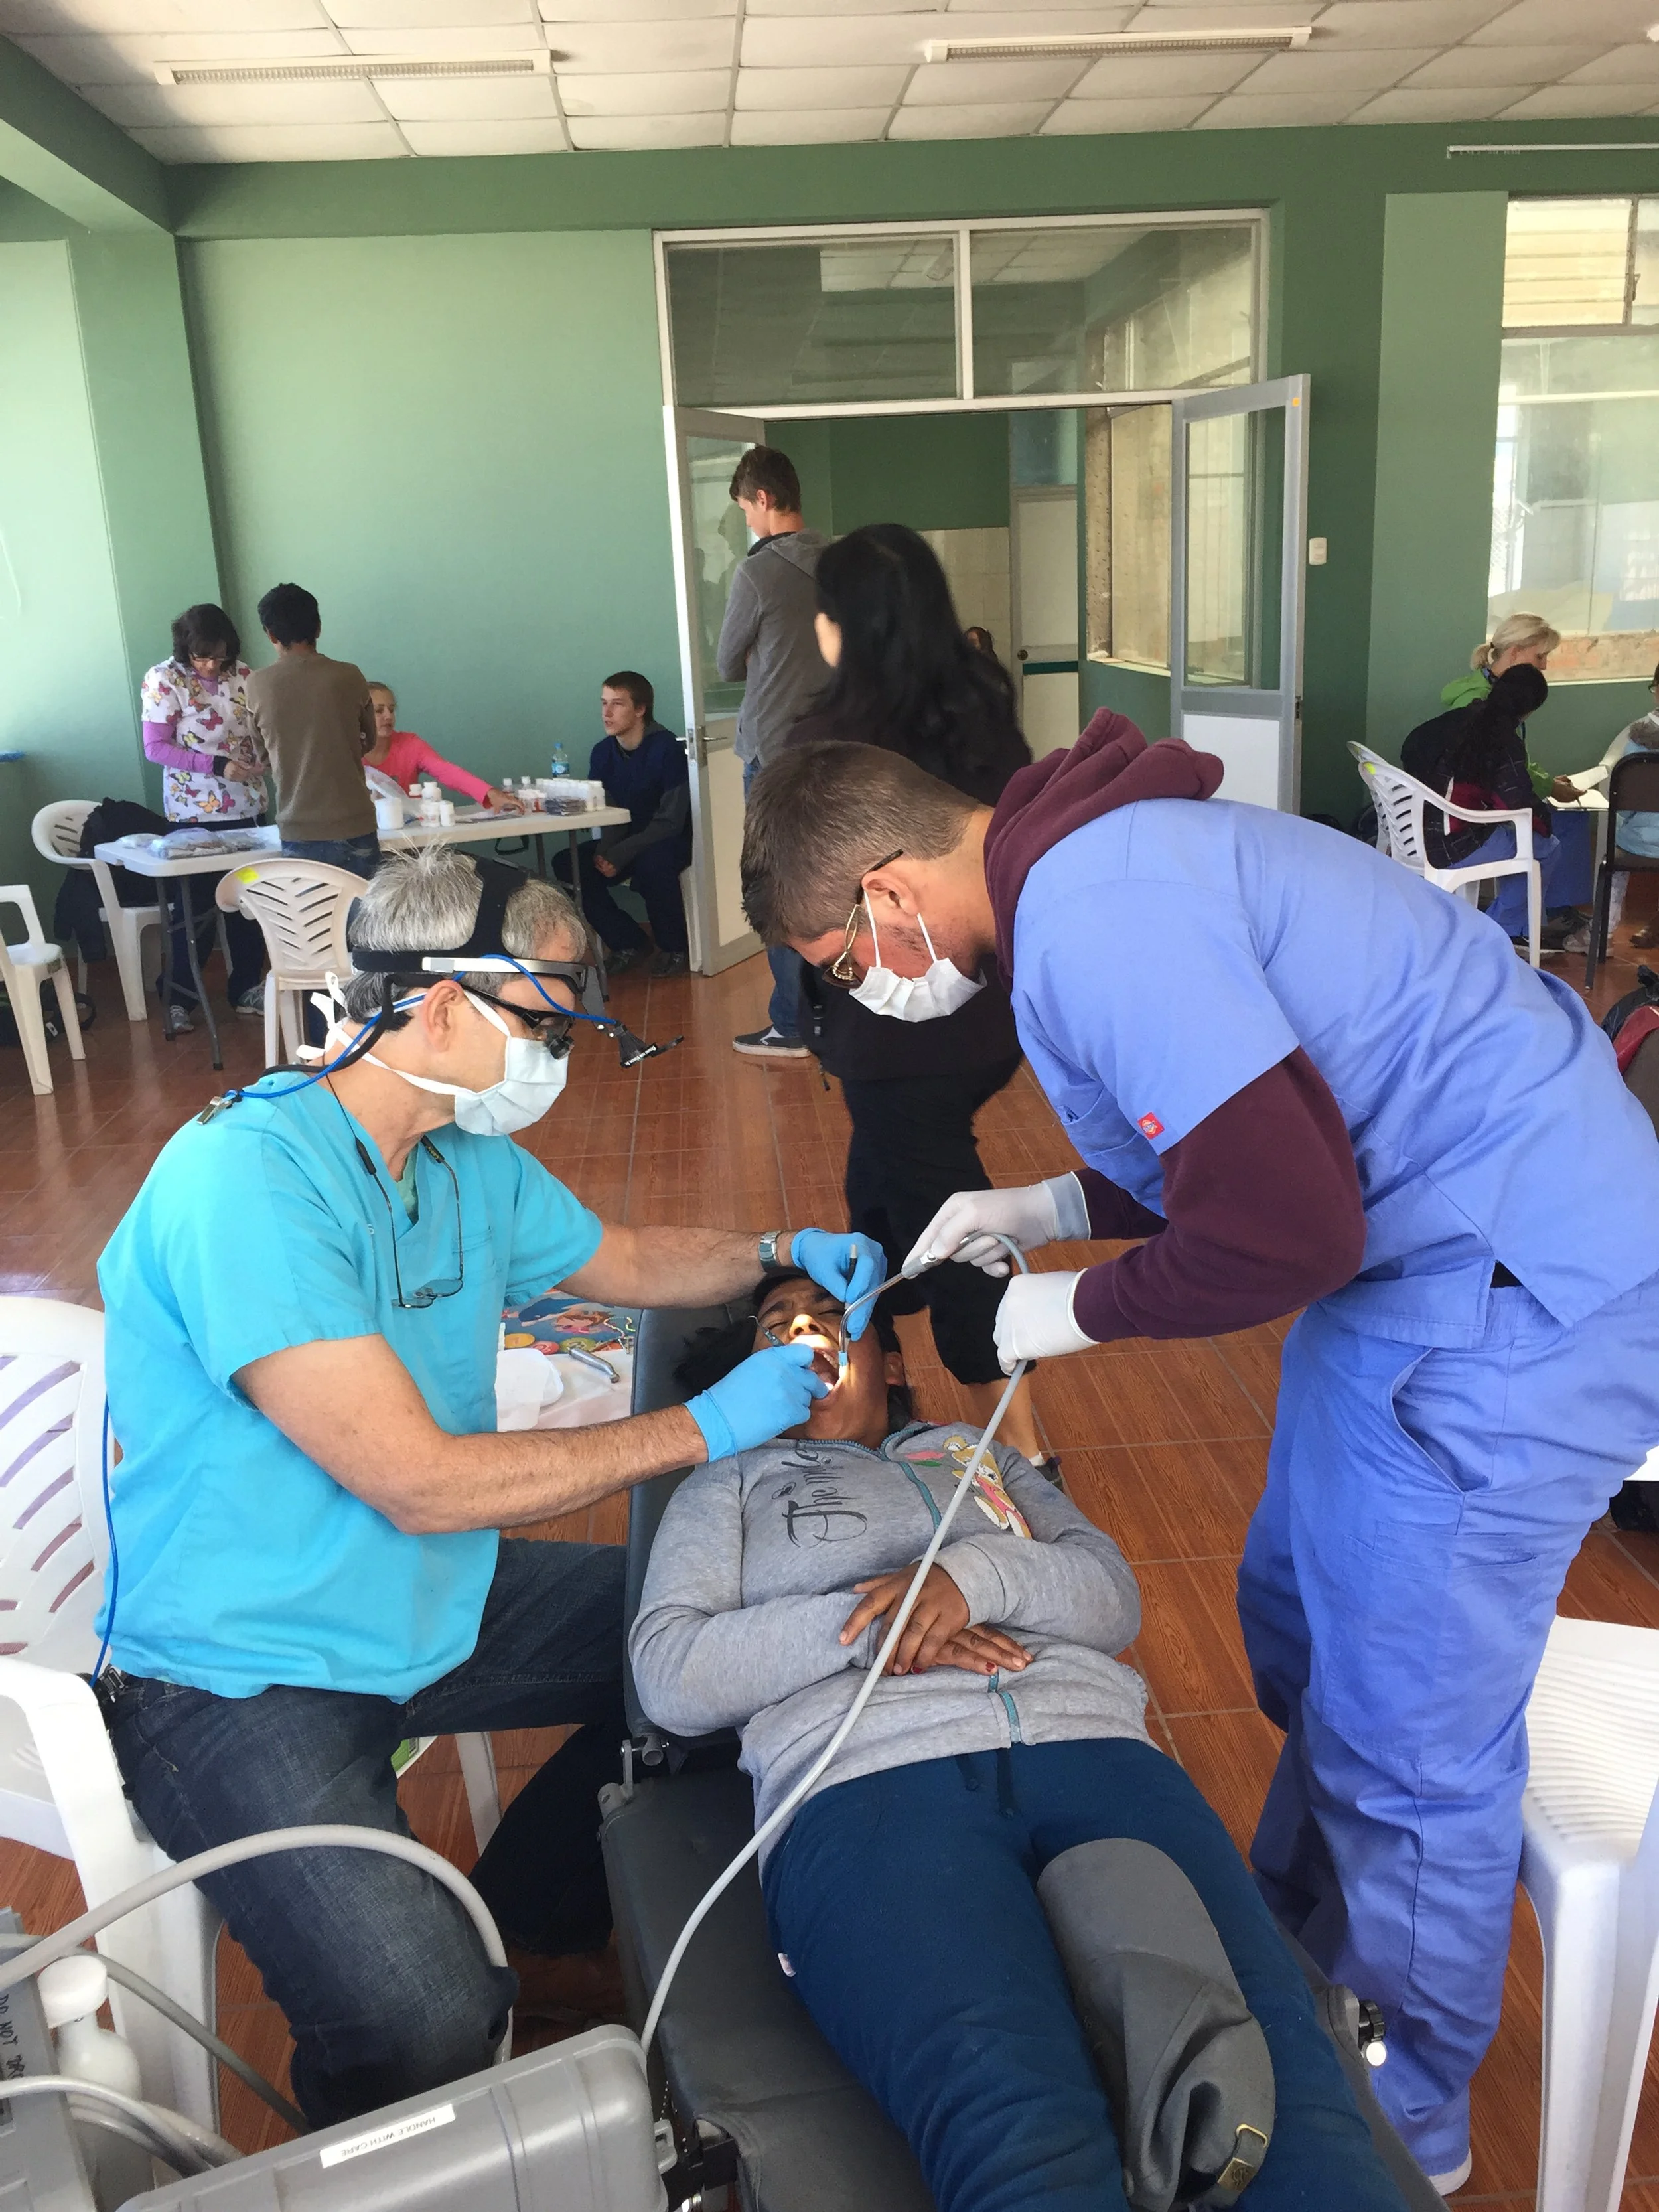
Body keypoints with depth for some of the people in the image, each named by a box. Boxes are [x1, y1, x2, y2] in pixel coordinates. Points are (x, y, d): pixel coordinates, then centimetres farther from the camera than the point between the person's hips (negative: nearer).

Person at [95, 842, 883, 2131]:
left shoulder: (471, 1156, 2)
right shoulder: (245, 1179, -26)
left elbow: (618, 1261, 21)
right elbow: (419, 1483, -27)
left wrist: (779, 1252, 4)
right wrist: (703, 1431, -20)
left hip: (433, 1601, 9)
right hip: (252, 1676, -8)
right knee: (430, 2033, -27)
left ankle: (533, 1935, 25)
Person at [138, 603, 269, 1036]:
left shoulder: (243, 673, 3)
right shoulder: (163, 680, -8)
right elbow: (155, 748, -11)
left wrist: (271, 756, -10)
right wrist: (218, 765, -19)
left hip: (248, 806, 4)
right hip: (194, 812, -4)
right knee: (194, 907, 1)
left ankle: (247, 990, 21)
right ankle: (177, 999, 14)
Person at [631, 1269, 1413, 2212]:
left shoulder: (983, 1455, 36)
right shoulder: (730, 1485, 28)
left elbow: (1116, 1598, 19)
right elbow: (669, 1675, 11)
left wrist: (975, 1574, -2)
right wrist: (866, 1625, -3)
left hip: (1089, 1746, 3)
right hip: (867, 1781, -2)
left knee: (1273, 2062, -28)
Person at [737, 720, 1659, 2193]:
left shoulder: (1093, 924, -26)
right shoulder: (1096, 853, 7)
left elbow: (1284, 1229, -29)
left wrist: (1082, 1310, -11)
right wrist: (1054, 1206, 12)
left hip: (1519, 1302, -10)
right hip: (1437, 1240, 10)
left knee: (1405, 1743, 5)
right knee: (1302, 1628, 23)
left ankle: (1405, 2124, 30)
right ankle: (1301, 1956, 47)